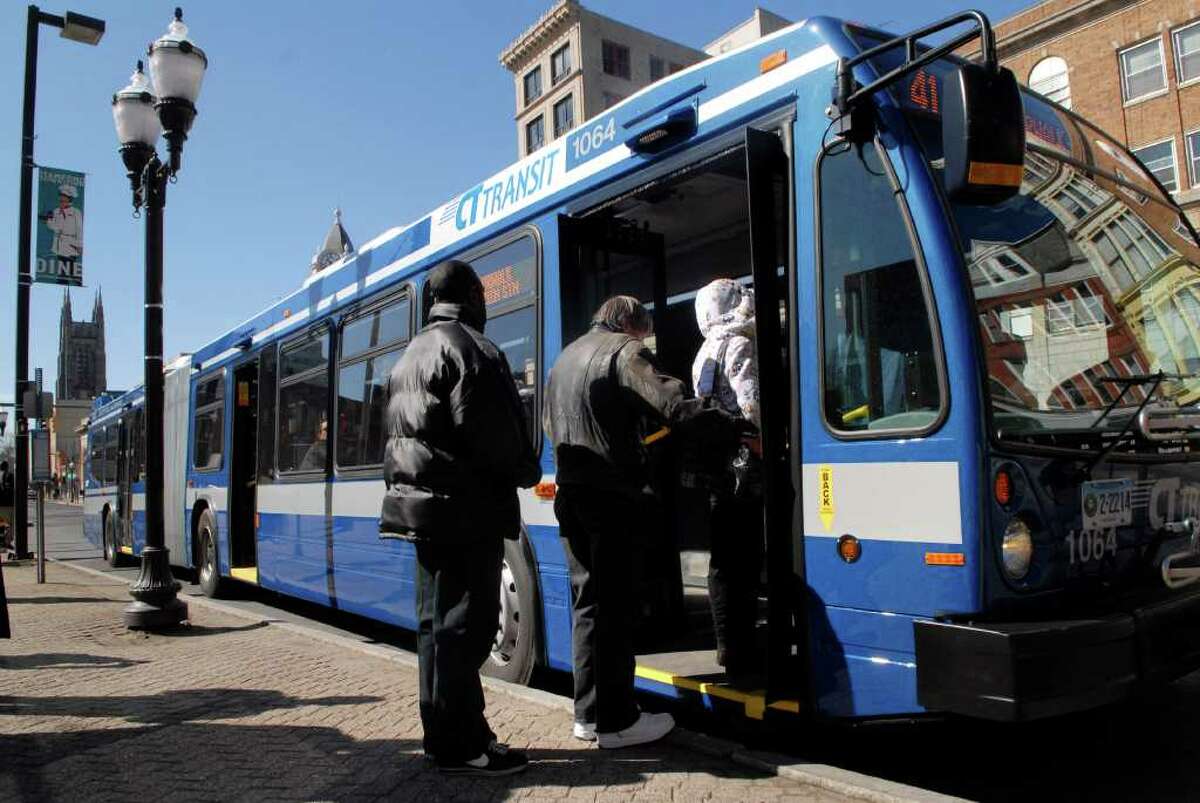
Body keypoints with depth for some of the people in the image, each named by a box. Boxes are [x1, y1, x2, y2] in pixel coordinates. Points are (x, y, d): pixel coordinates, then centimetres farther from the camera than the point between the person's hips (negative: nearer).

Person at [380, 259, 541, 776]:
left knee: (438, 620, 13)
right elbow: (489, 433, -18)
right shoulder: (472, 349, -11)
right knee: (464, 623, -5)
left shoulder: (410, 356, 19)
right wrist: (526, 472, -2)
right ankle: (459, 747, 1)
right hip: (466, 508, -9)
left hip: (421, 503, 10)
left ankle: (447, 732, 22)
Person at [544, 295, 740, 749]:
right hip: (610, 495, -8)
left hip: (571, 494, 8)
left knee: (587, 602, 12)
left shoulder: (565, 358, 21)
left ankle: (588, 714, 19)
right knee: (615, 607, -3)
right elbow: (672, 406, -17)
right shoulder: (624, 350, -4)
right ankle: (616, 721, 4)